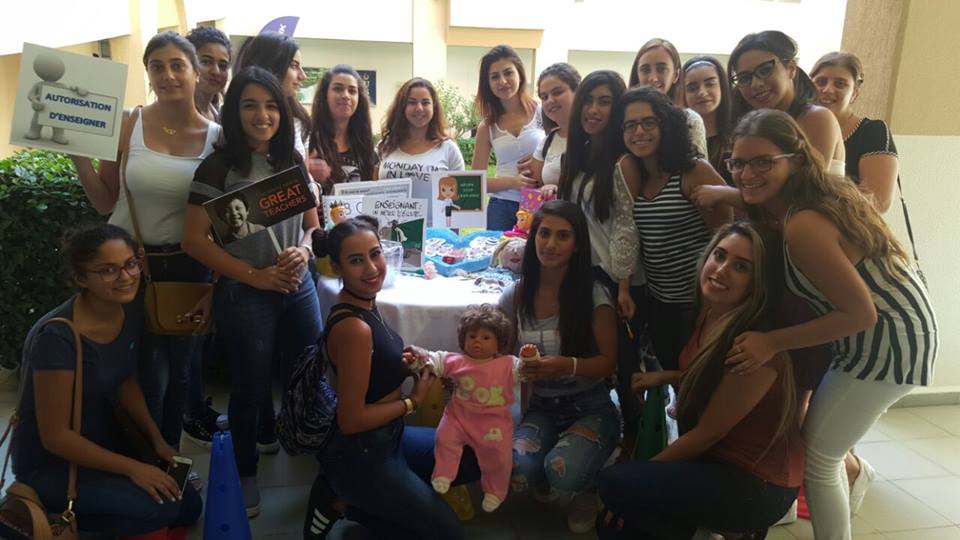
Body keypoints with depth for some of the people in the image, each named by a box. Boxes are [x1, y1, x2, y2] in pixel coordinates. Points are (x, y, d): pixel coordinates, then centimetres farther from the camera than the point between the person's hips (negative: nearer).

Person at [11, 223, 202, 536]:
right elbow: (55, 436, -24)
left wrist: (157, 441, -3)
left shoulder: (131, 313, -7)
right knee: (158, 508, -24)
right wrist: (132, 468, -25)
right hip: (50, 462, -7)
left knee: (188, 507, 3)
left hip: (102, 441, 8)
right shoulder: (57, 337, -29)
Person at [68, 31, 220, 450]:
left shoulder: (217, 137, -4)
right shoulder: (128, 124, -6)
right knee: (149, 377, 3)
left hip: (187, 269, 1)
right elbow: (105, 202, 0)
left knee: (180, 373, 14)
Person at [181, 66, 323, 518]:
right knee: (251, 387, 8)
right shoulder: (219, 167, -10)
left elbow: (313, 224, 12)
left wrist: (304, 251, -10)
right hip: (244, 295, -4)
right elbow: (194, 240, -11)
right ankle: (246, 473, 31)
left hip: (299, 288, 5)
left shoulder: (294, 161, 5)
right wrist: (254, 276, -15)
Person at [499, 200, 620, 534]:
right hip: (541, 407, 3)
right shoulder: (516, 296, -2)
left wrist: (568, 366, -29)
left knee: (564, 472, -32)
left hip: (589, 408, -2)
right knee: (516, 471, -28)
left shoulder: (593, 295, -11)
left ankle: (586, 491, 9)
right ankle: (545, 484, 12)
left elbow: (608, 362, -10)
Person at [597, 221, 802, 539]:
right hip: (722, 463, 8)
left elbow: (708, 433, -19)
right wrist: (664, 378, 5)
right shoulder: (710, 316, 0)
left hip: (758, 486, -8)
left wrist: (644, 470, -8)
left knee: (615, 484, -18)